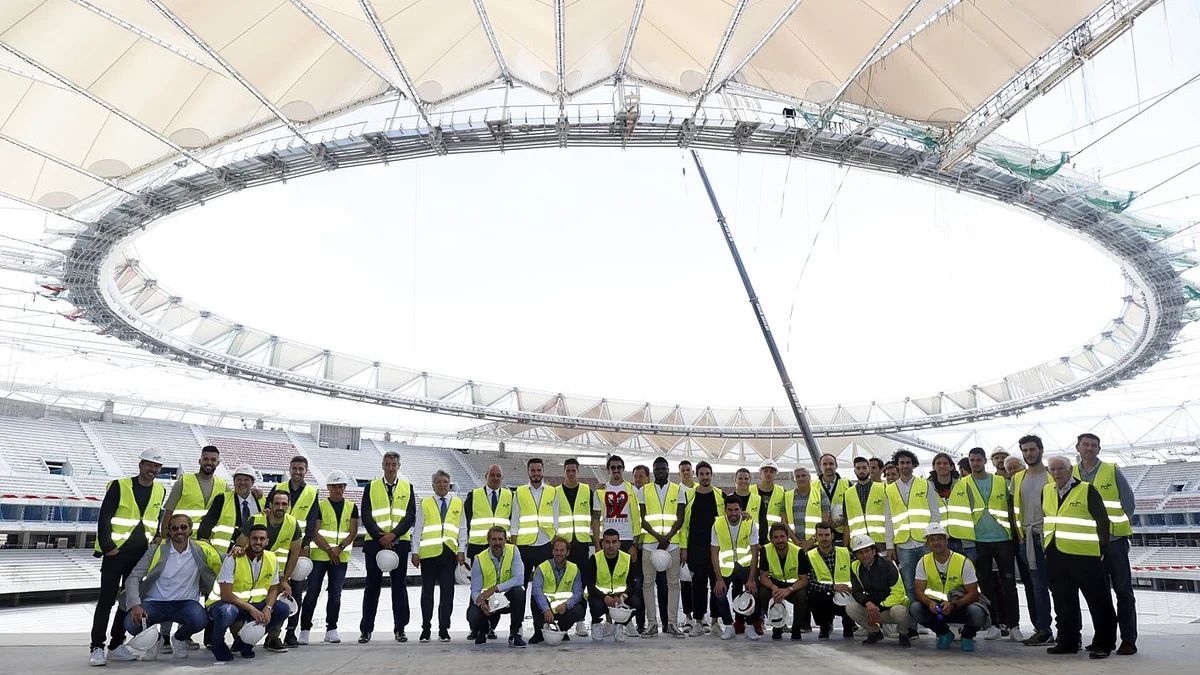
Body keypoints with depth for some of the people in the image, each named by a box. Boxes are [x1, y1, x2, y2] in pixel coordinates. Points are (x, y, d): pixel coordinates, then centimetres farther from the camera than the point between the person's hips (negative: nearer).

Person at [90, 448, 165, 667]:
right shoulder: (119, 486, -8)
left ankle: (116, 643, 21)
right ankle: (96, 646, 2)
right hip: (116, 551, -5)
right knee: (107, 599, -4)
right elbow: (104, 518, -10)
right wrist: (107, 546, -15)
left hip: (141, 555, 5)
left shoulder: (160, 491, 7)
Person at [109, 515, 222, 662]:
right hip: (155, 603, 0)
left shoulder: (201, 550, 0)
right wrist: (135, 605, -21)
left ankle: (180, 638, 7)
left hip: (186, 603, 0)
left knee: (199, 620, -32)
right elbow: (133, 578, -5)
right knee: (131, 624, -29)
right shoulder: (157, 550, -2)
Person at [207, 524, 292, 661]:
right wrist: (250, 608, -28)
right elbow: (225, 595, -22)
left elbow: (273, 589, 3)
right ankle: (218, 644, -4)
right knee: (227, 612, -39)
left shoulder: (272, 559, -3)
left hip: (254, 605, 5)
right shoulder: (233, 559, -18)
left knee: (283, 609, -16)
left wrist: (268, 608, -17)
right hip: (229, 604, -5)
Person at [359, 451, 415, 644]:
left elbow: (411, 516, 0)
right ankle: (366, 629, 13)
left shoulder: (407, 488, 8)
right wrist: (380, 537, -12)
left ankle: (400, 628, 11)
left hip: (399, 542, 1)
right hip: (374, 542, 0)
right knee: (372, 586, 4)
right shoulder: (371, 487, 7)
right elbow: (366, 515, -1)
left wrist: (393, 534, -13)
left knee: (399, 586, 3)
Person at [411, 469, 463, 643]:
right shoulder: (425, 503, 10)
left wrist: (462, 551, 1)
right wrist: (415, 551, 0)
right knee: (427, 591, 6)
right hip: (428, 552, 0)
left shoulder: (458, 503, 12)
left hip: (450, 553, 0)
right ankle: (426, 628, 15)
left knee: (447, 591, 1)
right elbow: (417, 529, 8)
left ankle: (444, 629, 9)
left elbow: (462, 529, 10)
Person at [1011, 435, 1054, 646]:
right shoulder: (1018, 478, 13)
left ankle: (1043, 630, 0)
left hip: (1046, 536, -5)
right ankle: (1040, 629, 13)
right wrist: (1019, 533, 7)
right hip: (1025, 538, 5)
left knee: (1041, 584, -7)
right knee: (1032, 585, 6)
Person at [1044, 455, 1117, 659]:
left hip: (1085, 555, -6)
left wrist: (1102, 548, -8)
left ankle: (1103, 643, 10)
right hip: (1055, 556, 6)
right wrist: (1044, 543, 19)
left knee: (1098, 601, 1)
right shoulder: (1046, 491, 12)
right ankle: (1067, 641, 21)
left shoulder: (1087, 490, -6)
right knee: (1063, 602, 11)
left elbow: (1102, 520, -6)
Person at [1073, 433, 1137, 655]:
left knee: (1123, 590, 1)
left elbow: (1128, 500, 1)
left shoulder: (1112, 471, -2)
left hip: (1114, 538, -3)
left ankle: (1129, 639, 6)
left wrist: (1117, 524, 0)